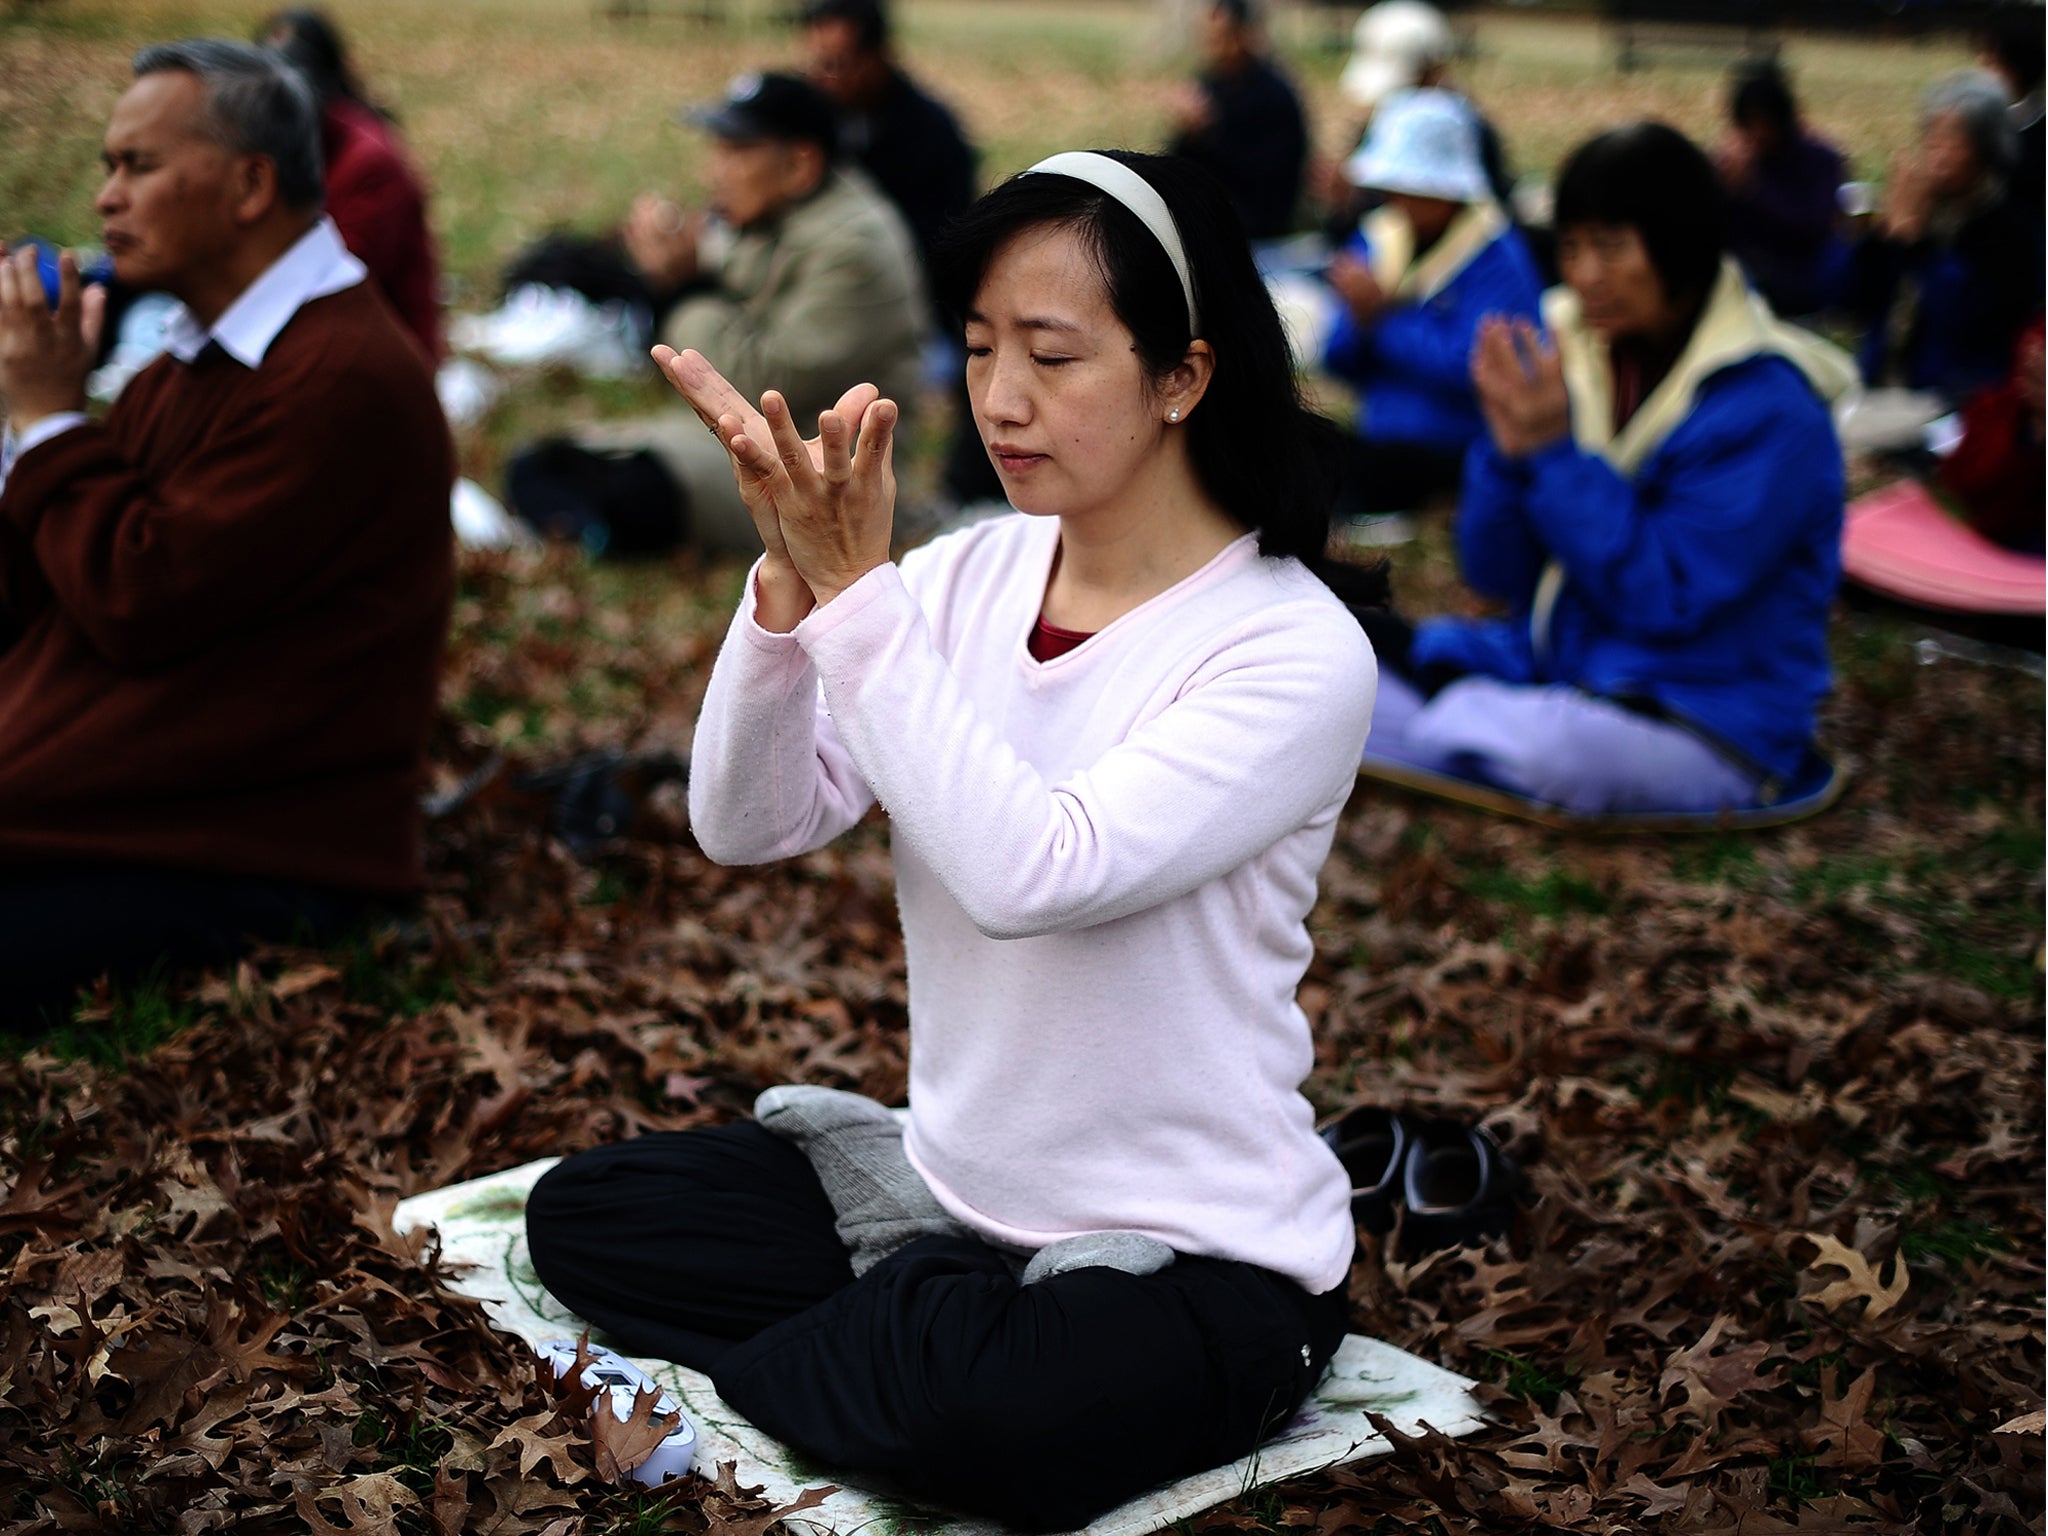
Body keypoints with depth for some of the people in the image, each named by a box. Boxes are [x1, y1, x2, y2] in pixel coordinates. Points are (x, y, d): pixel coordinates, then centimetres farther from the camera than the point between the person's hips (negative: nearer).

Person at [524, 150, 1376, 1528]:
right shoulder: (968, 576, -1)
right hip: (956, 1188, 6)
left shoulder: (1295, 650, -19)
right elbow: (748, 825, -8)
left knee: (985, 1410, -33)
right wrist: (793, 579, -23)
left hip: (1200, 1257, -5)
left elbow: (1032, 870, -32)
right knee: (583, 1213, 1)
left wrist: (857, 594, -30)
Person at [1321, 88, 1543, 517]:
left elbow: (1474, 368, -20)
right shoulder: (1375, 238, 13)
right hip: (1379, 440, 6)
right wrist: (1361, 321, -9)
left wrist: (1384, 313, -17)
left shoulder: (1498, 257, -7)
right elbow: (1339, 361, 13)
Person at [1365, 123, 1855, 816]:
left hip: (1704, 725, -5)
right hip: (1550, 665, 5)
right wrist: (1510, 452, -15)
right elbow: (1498, 575, 3)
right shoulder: (1570, 353, 3)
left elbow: (1665, 600, -20)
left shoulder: (1768, 410, -15)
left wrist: (1557, 452, -22)